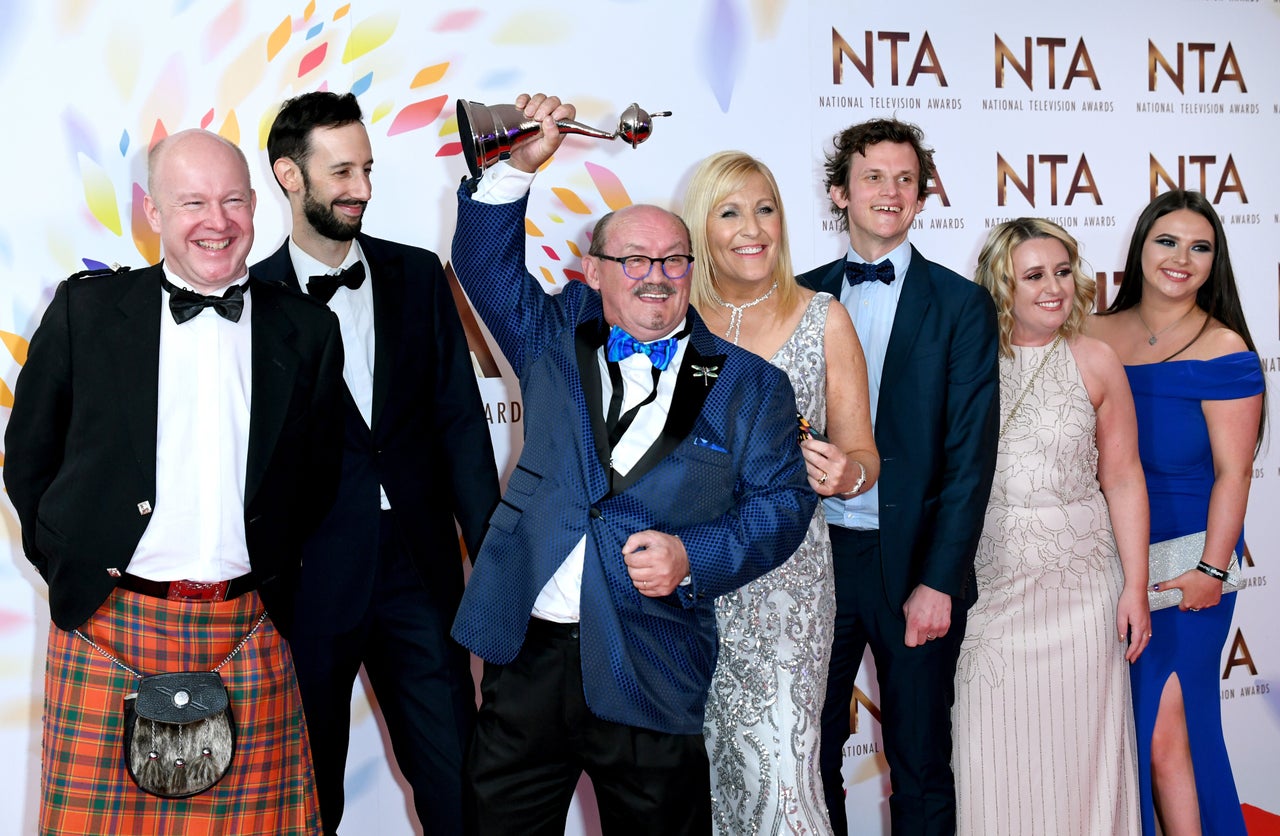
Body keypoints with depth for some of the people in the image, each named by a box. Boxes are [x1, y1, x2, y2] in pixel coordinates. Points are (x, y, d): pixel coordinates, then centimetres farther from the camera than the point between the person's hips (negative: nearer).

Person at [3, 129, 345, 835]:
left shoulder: (307, 330, 5)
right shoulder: (85, 311, 2)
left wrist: (274, 577, 9)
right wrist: (72, 568, 6)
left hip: (248, 635, 1)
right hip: (107, 625, -1)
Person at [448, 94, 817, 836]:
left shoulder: (750, 385, 3)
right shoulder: (556, 337, 10)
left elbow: (784, 499, 0)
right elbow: (485, 262, 10)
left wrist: (695, 557, -15)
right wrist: (518, 167, -4)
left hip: (648, 674, -2)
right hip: (526, 651, 2)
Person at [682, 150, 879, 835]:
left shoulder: (823, 320, 0)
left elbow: (862, 456, 2)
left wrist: (844, 472, -18)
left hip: (786, 570, -2)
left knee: (779, 762, -11)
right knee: (707, 762, 8)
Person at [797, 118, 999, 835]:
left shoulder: (961, 305, -2)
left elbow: (971, 453, -7)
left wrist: (938, 581, -13)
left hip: (913, 561, -2)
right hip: (815, 553, 2)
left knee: (920, 759, 10)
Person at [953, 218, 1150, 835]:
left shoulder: (1095, 362, 1)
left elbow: (1123, 480, 0)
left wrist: (1135, 587, -4)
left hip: (1078, 578, 0)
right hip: (985, 579, 1)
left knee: (1074, 738, 5)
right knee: (994, 741, 6)